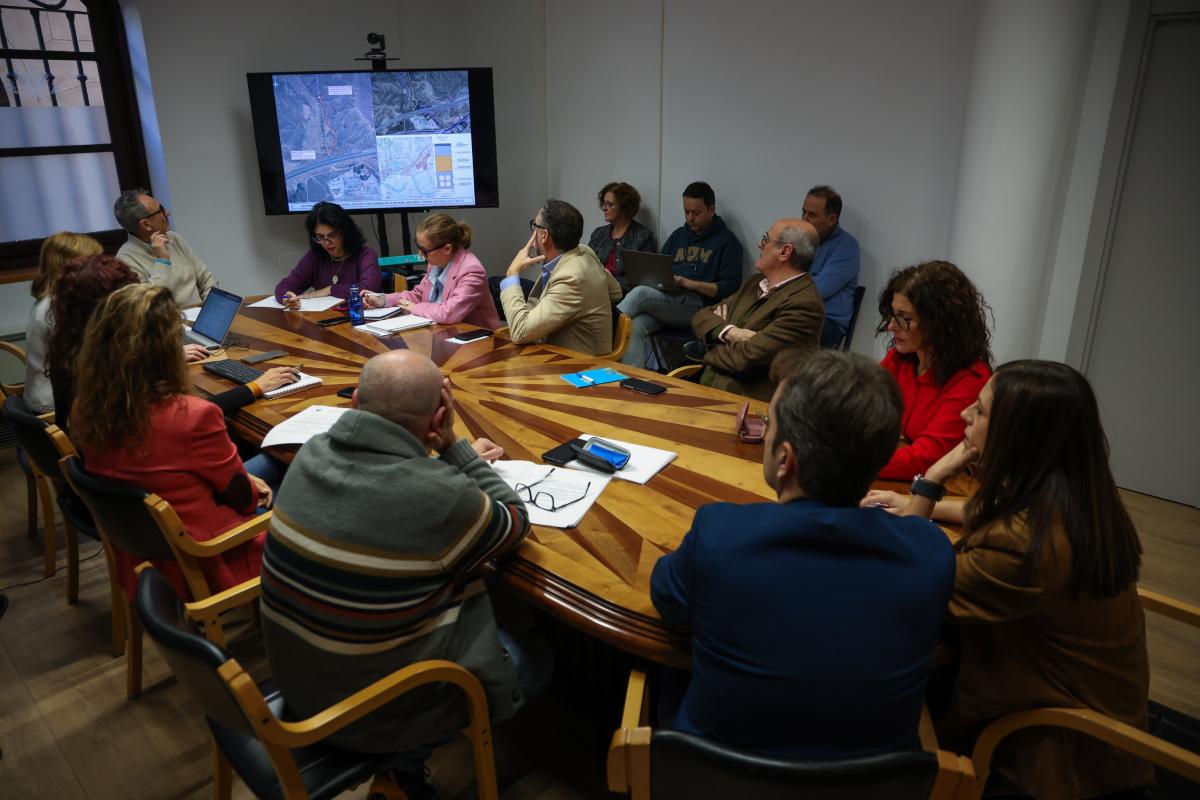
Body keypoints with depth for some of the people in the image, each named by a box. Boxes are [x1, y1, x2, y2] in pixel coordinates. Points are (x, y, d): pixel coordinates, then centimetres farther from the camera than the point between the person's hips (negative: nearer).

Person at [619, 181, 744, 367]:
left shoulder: (727, 241, 5)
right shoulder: (678, 235, 24)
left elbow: (730, 287, -4)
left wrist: (690, 283, -15)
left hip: (698, 305, -5)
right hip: (665, 301, 5)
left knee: (640, 293, -29)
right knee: (635, 326, -28)